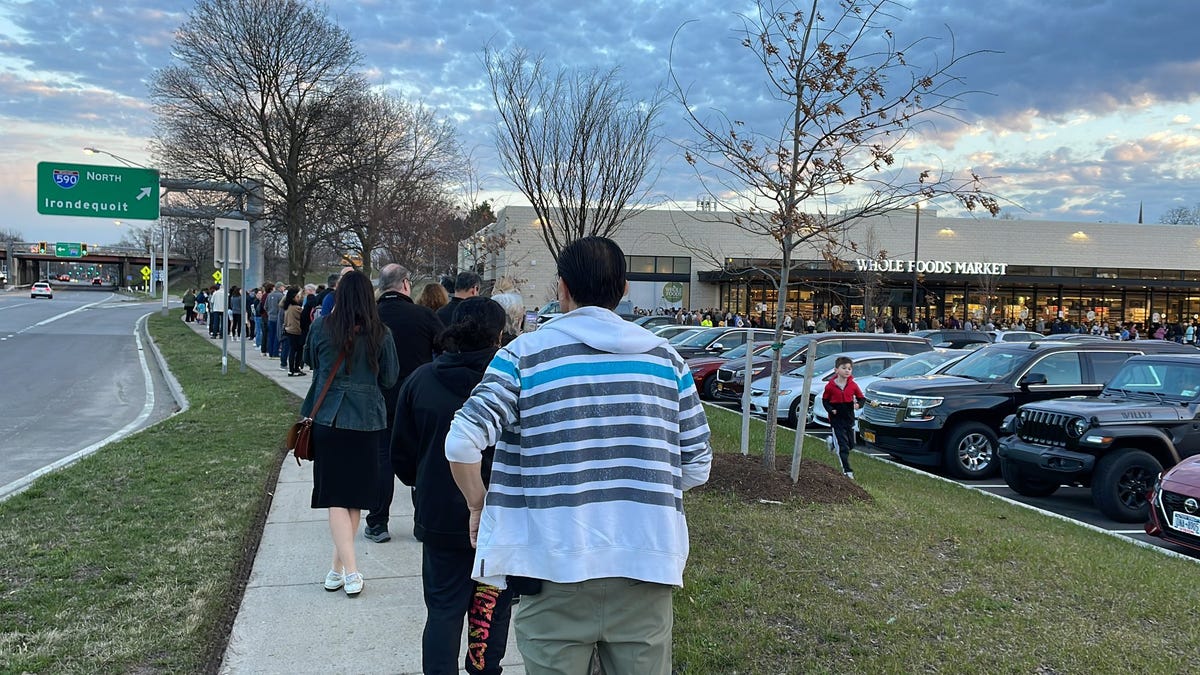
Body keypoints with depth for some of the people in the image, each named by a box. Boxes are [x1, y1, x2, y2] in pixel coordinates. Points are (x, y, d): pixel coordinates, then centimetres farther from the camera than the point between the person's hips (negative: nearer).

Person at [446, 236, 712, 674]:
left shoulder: (524, 354, -3)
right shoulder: (666, 358, 5)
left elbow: (461, 444, -11)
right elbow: (697, 466, 7)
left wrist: (479, 508, 5)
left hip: (555, 564, -2)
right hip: (646, 565, 2)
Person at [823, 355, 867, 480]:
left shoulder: (853, 385, -2)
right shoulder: (830, 386, -8)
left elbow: (861, 398, 7)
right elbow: (825, 399, 3)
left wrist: (858, 404, -15)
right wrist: (830, 409, -14)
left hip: (849, 418, 4)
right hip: (836, 419, -4)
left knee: (850, 444, 14)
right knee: (843, 446, -6)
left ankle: (834, 442, 44)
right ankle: (847, 470, 0)